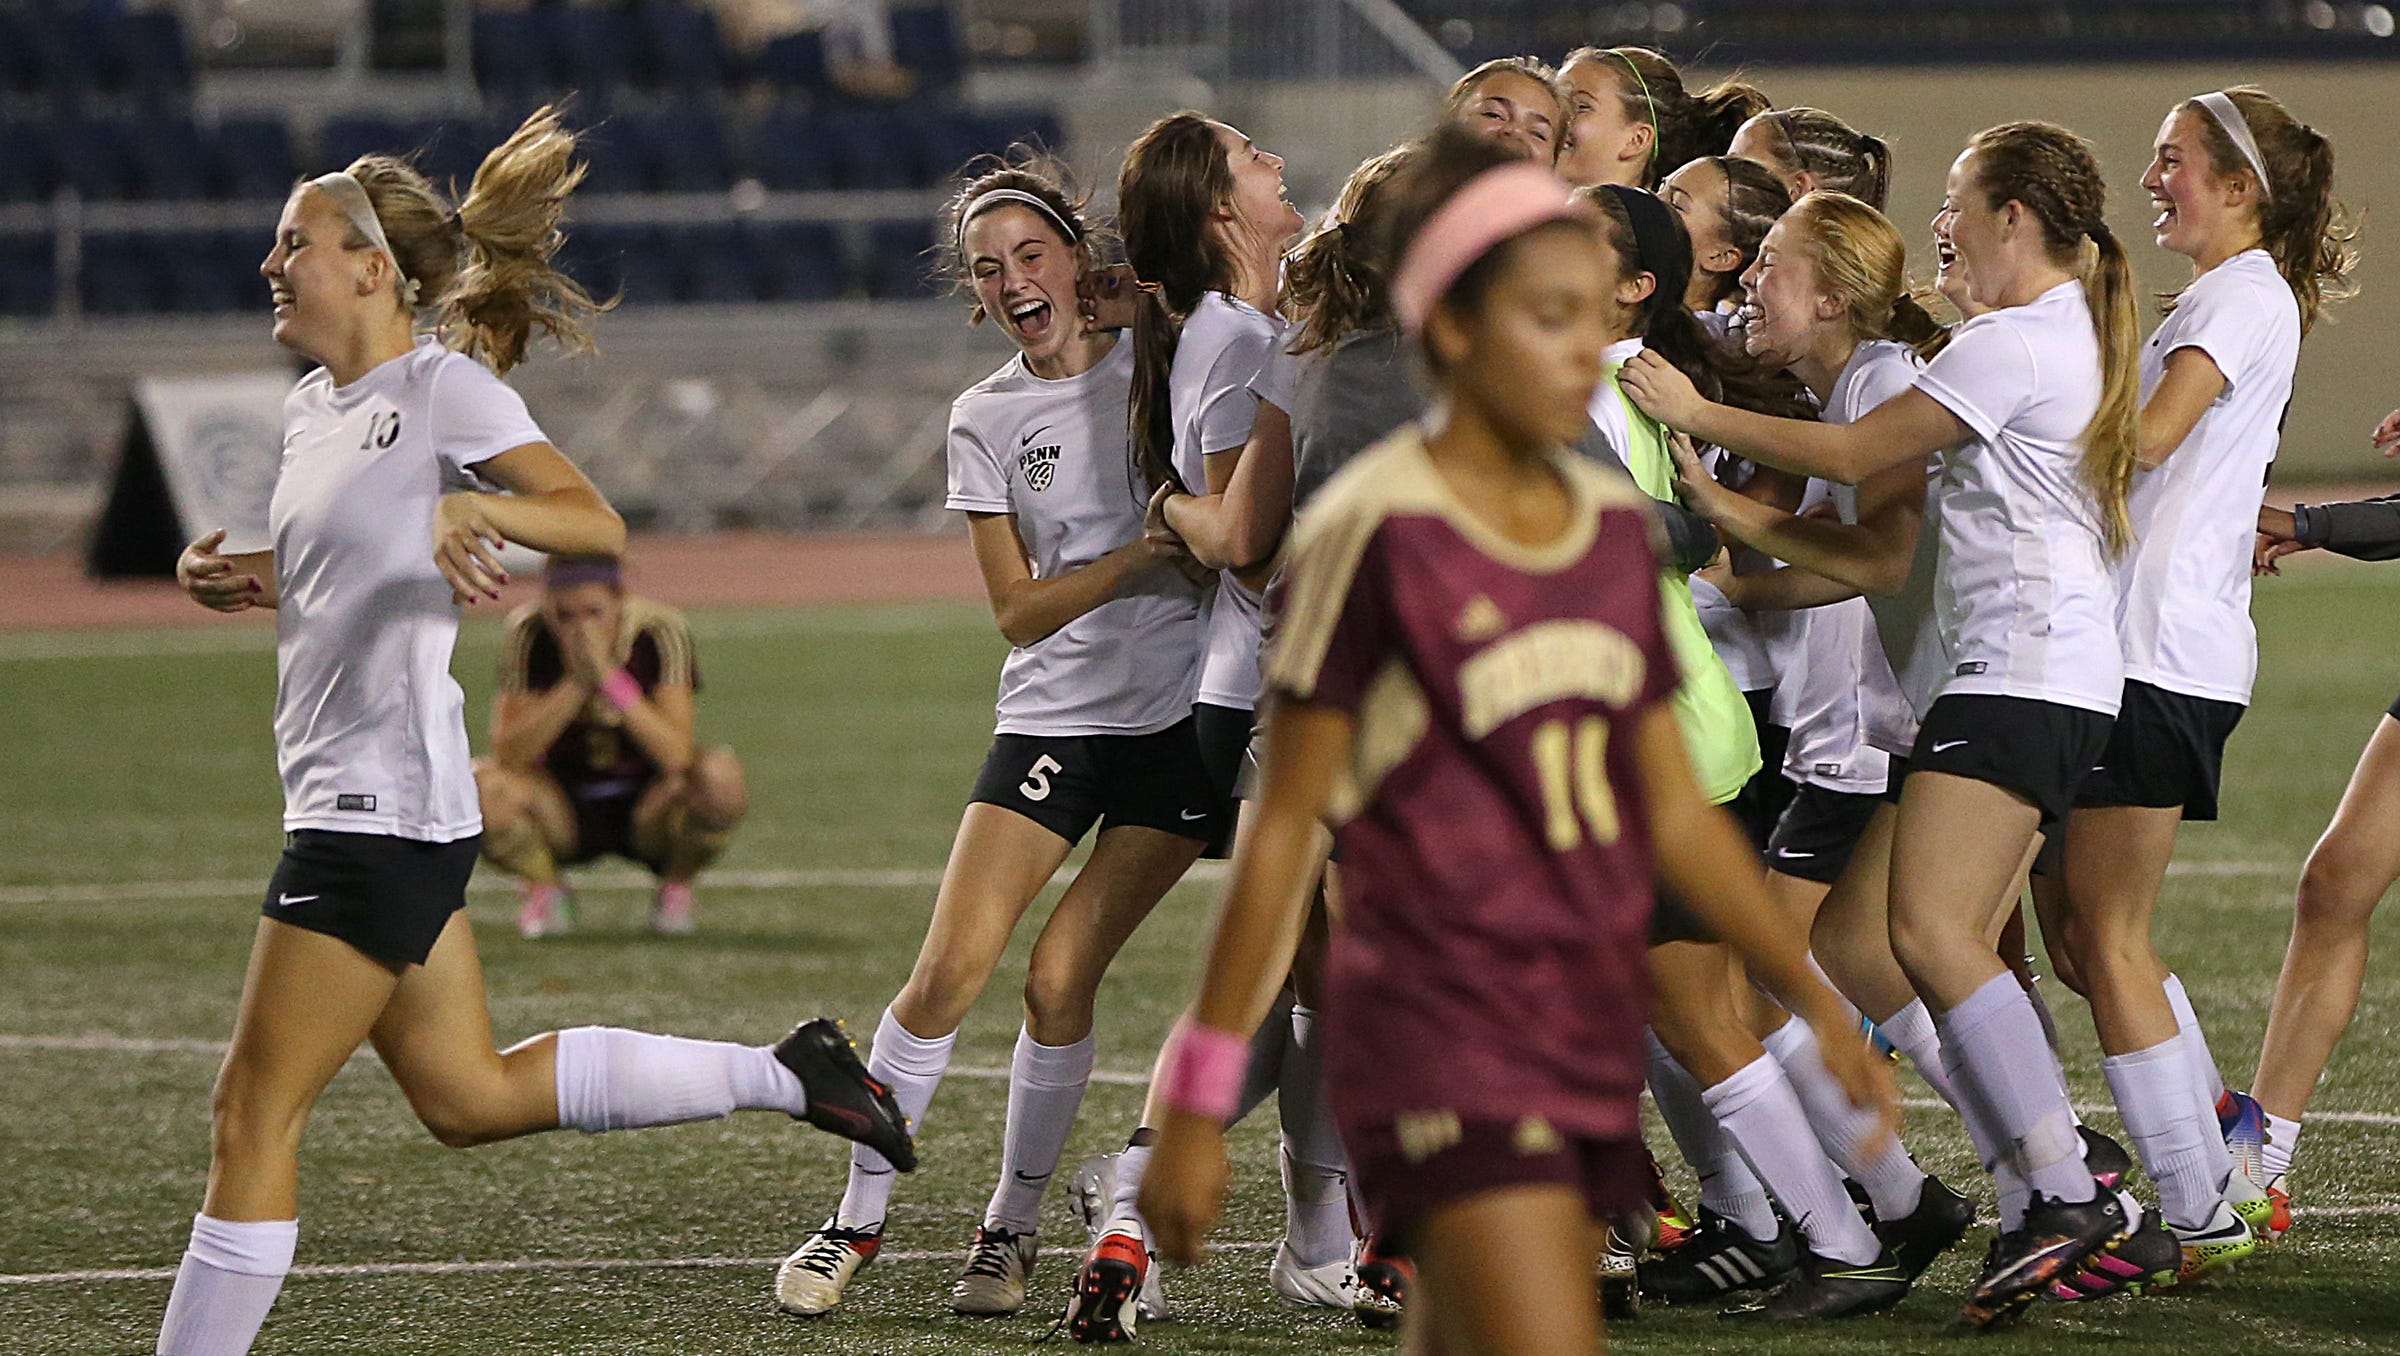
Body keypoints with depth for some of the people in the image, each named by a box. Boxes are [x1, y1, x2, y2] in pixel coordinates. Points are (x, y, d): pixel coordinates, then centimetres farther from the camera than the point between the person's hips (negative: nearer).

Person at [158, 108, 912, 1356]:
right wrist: (242, 578, 10)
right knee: (467, 1096, 15)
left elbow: (596, 522, -18)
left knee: (254, 1113, -8)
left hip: (384, 805, -10)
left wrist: (476, 508, -36)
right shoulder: (312, 408, 16)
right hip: (347, 799, 10)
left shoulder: (444, 386, -10)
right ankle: (784, 1075, 22)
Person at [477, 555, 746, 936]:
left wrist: (609, 676, -36)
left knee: (720, 778, -33)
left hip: (646, 808, -1)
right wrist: (575, 682, -31)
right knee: (483, 786, -30)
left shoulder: (659, 631, -19)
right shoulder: (530, 634, -17)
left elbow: (677, 755, -30)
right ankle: (543, 888, 1)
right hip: (564, 810, 1)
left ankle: (675, 887, -1)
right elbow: (510, 757, -24)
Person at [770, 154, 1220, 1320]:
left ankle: (1013, 1224, 9)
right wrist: (1150, 551, -16)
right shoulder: (985, 421, 3)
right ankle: (857, 1221, 4)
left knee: (1060, 978, -8)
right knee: (948, 973, -10)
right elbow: (1019, 609, -3)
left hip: (1185, 712, -1)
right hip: (1053, 715, 1)